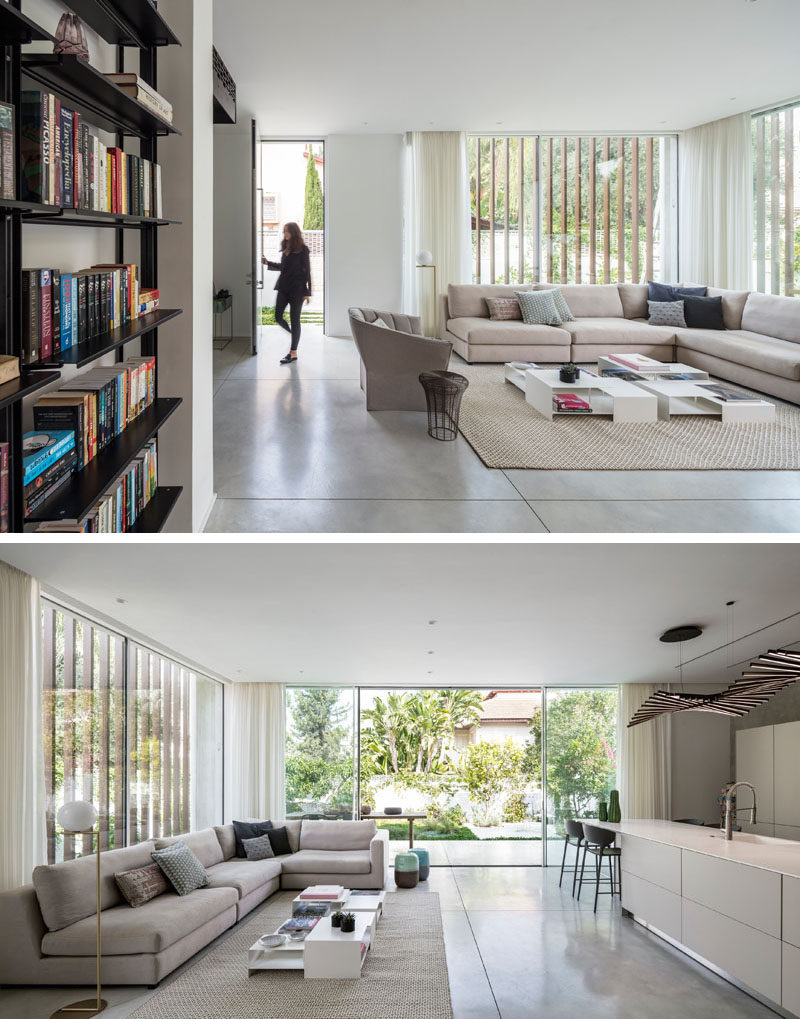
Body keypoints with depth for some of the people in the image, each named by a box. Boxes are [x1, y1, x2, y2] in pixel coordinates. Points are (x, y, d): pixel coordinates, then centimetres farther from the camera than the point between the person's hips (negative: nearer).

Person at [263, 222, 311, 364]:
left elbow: (307, 270, -8)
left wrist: (307, 292, -11)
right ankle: (294, 335, 30)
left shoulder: (302, 249, -8)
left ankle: (293, 353, 3)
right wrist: (268, 263, 8)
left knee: (294, 319, -2)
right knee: (278, 317, 3)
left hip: (297, 288, -7)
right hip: (283, 287, 7)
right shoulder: (286, 247, 11)